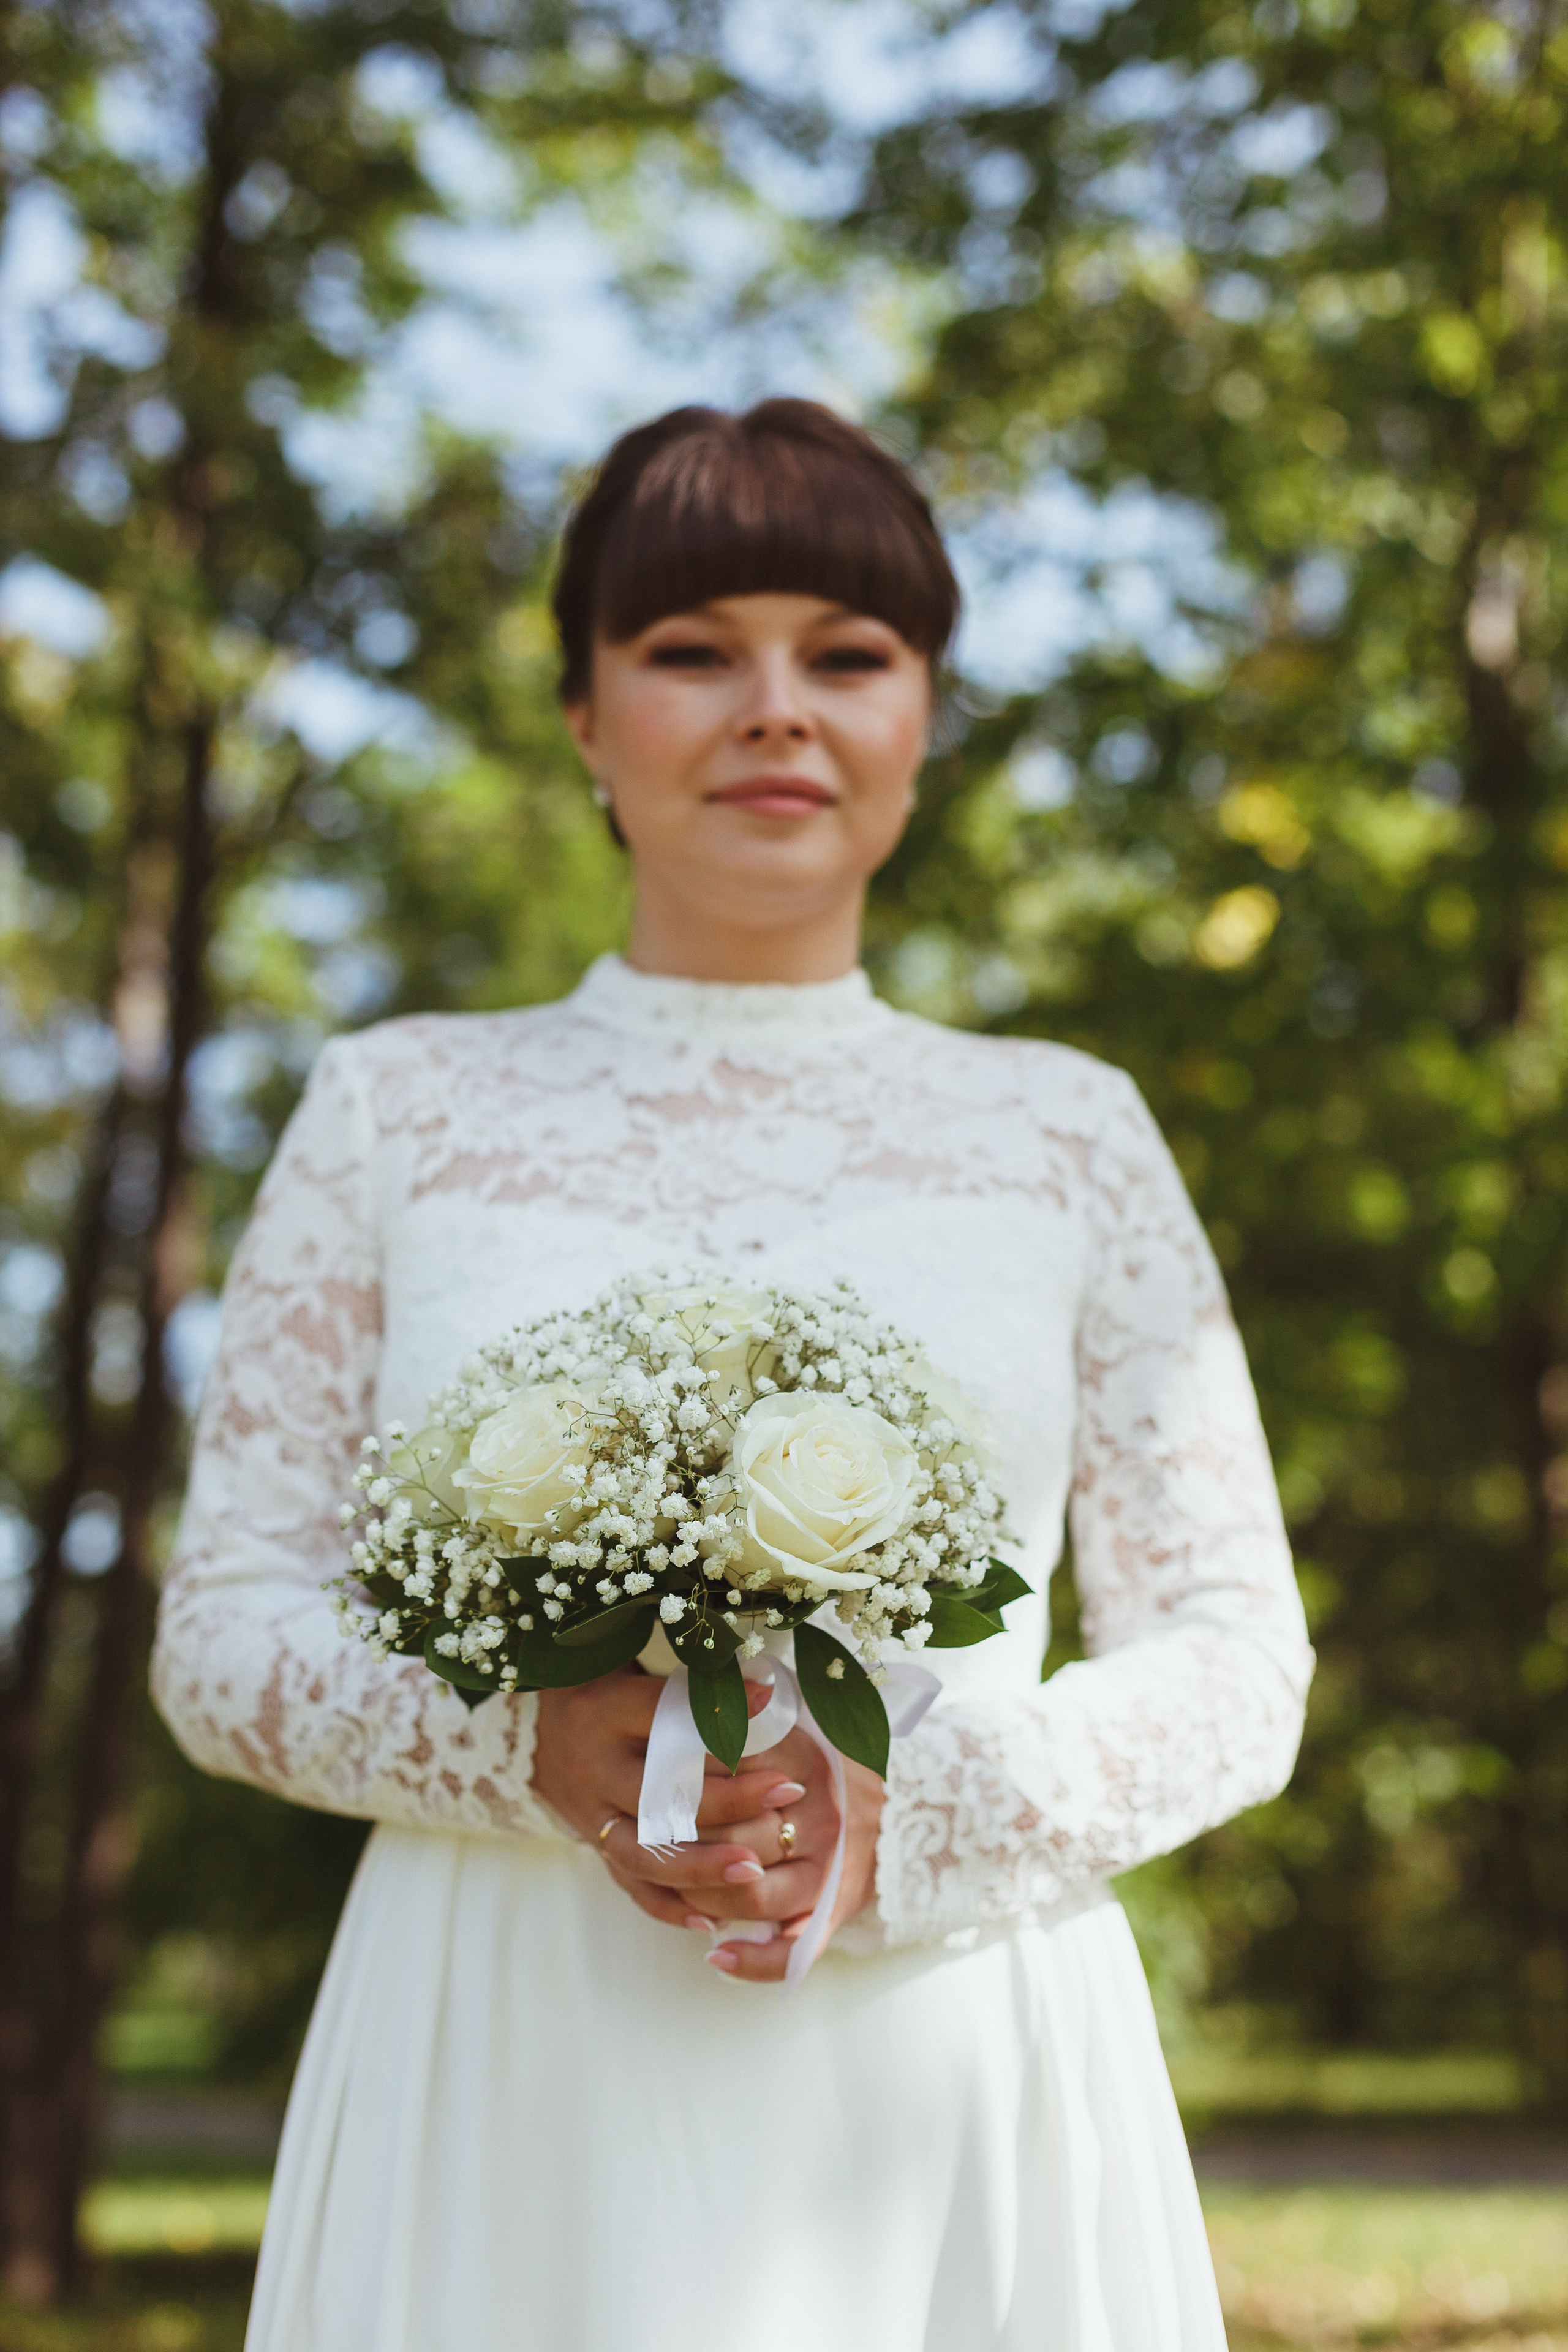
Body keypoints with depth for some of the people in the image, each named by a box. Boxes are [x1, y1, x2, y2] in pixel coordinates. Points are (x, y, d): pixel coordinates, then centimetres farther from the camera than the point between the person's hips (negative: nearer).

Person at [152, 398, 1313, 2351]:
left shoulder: (1069, 1134, 7)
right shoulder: (396, 1113, 6)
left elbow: (1235, 1661, 5)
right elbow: (223, 1622, 5)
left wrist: (908, 1822, -12)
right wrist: (532, 1750, -14)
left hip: (947, 2103, 1)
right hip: (509, 2104, 0)